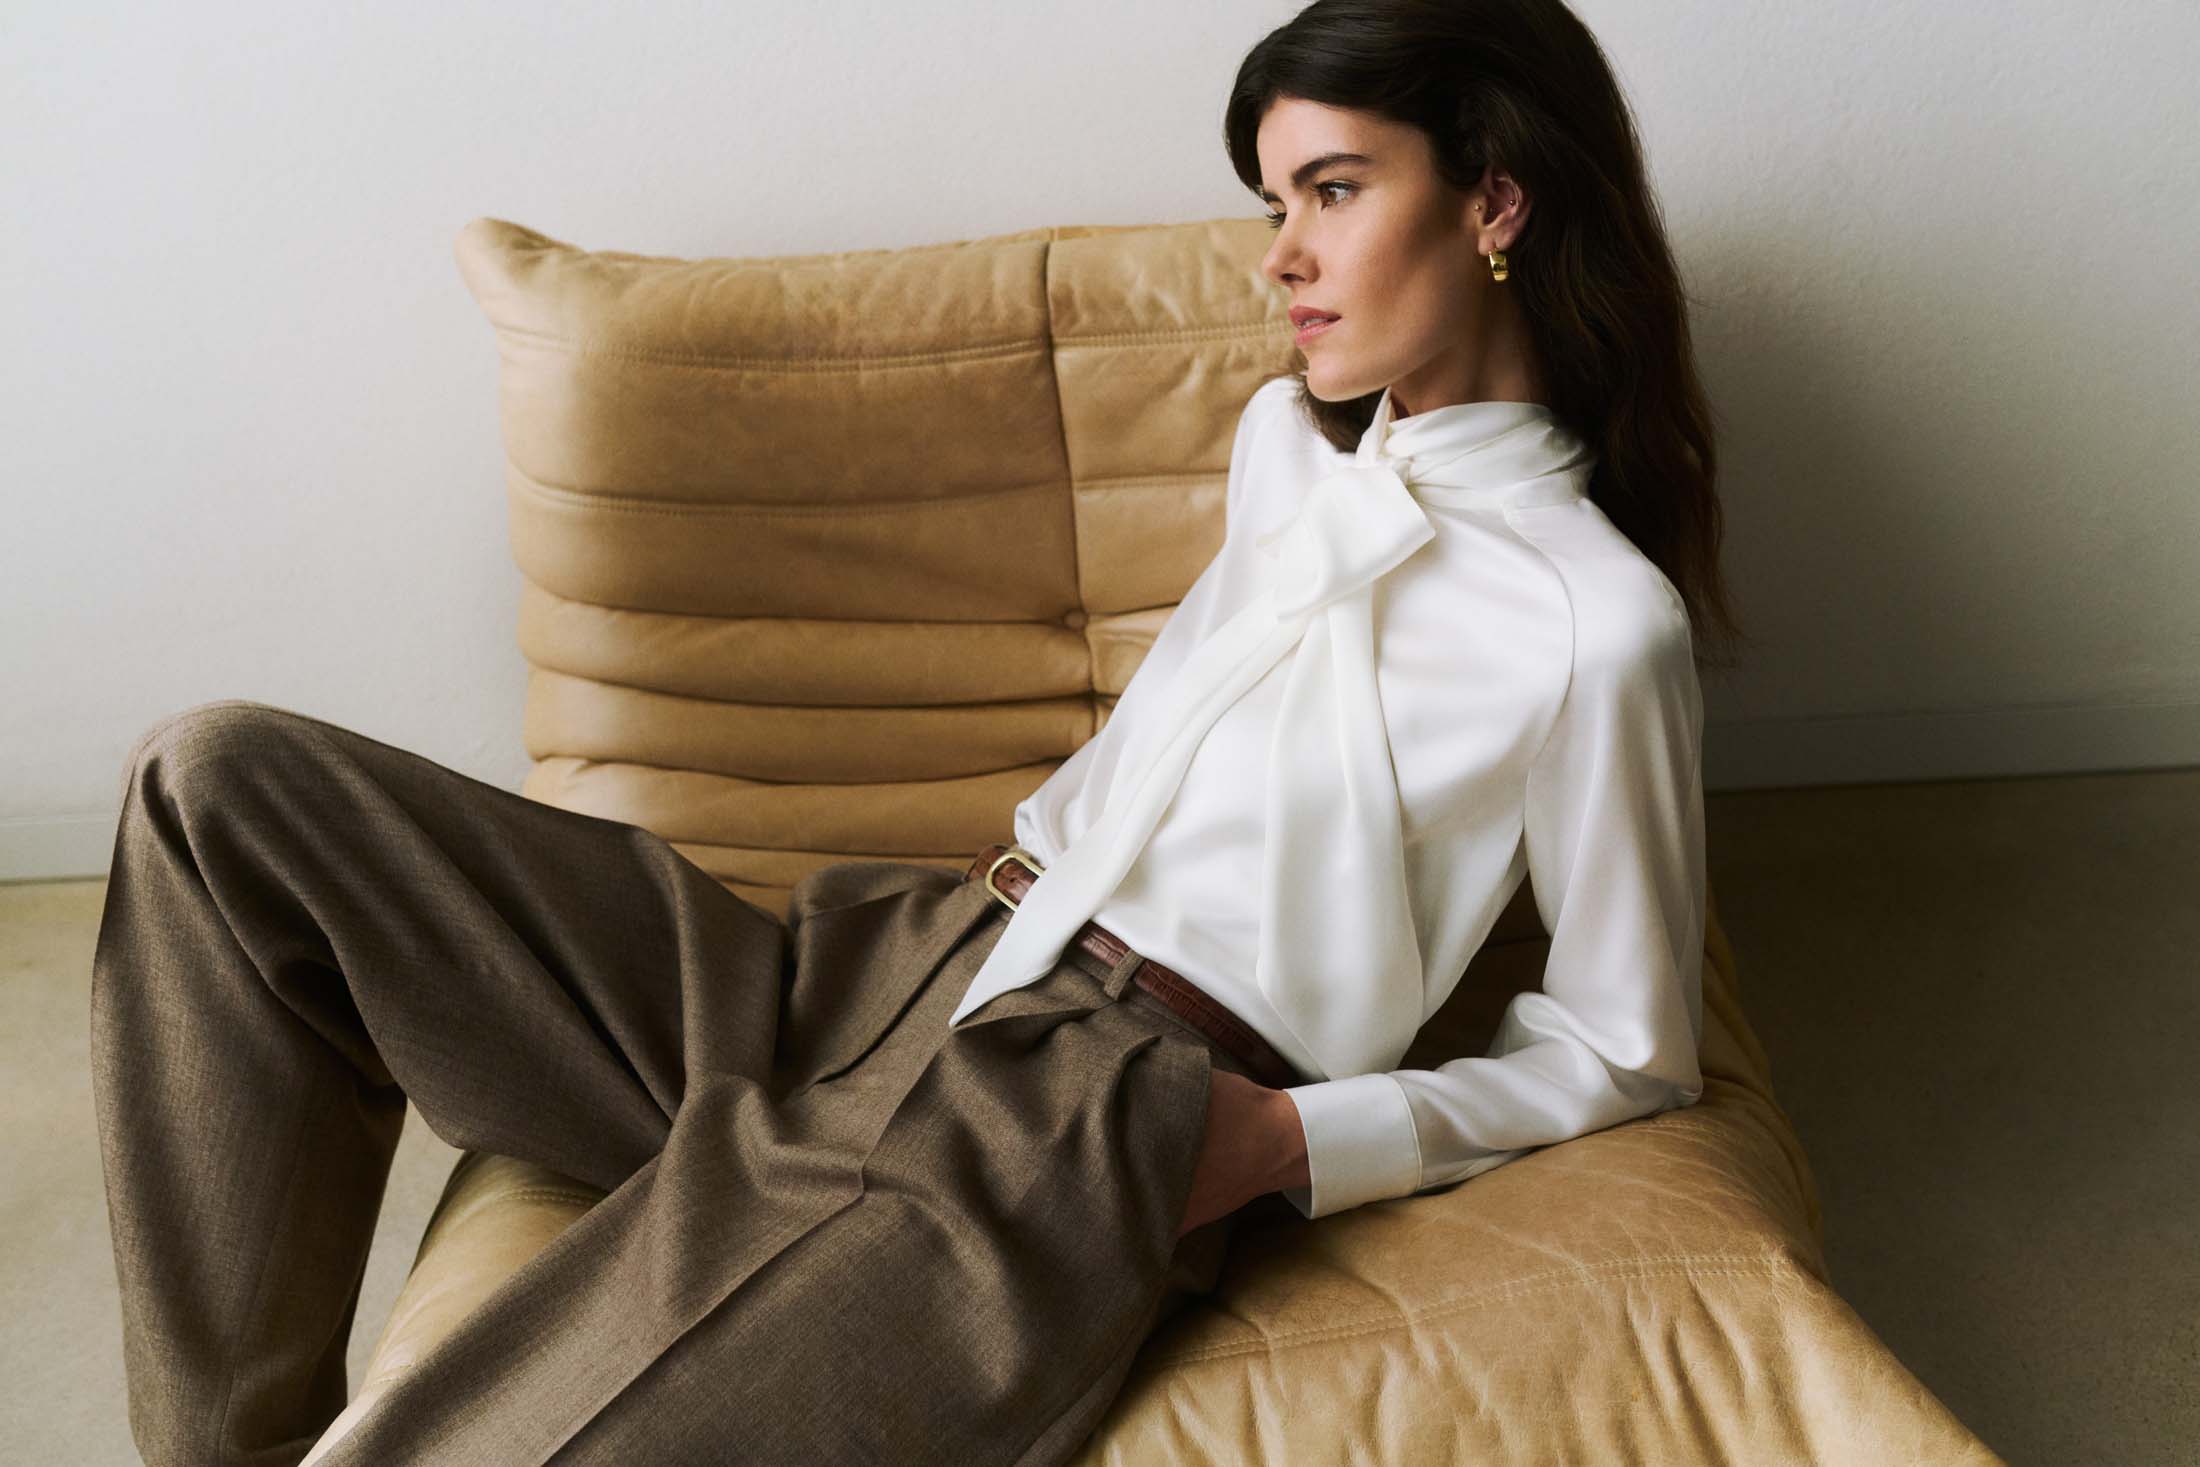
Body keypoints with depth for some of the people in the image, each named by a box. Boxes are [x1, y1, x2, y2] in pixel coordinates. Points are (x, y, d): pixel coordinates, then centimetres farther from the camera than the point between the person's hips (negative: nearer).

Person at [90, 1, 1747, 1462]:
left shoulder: (1598, 618, -6)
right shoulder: (1288, 433, 16)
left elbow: (1627, 1049, -1)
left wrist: (1285, 1141, -10)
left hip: (1088, 1117, -7)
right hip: (882, 970, 8)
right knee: (224, 782, -2)